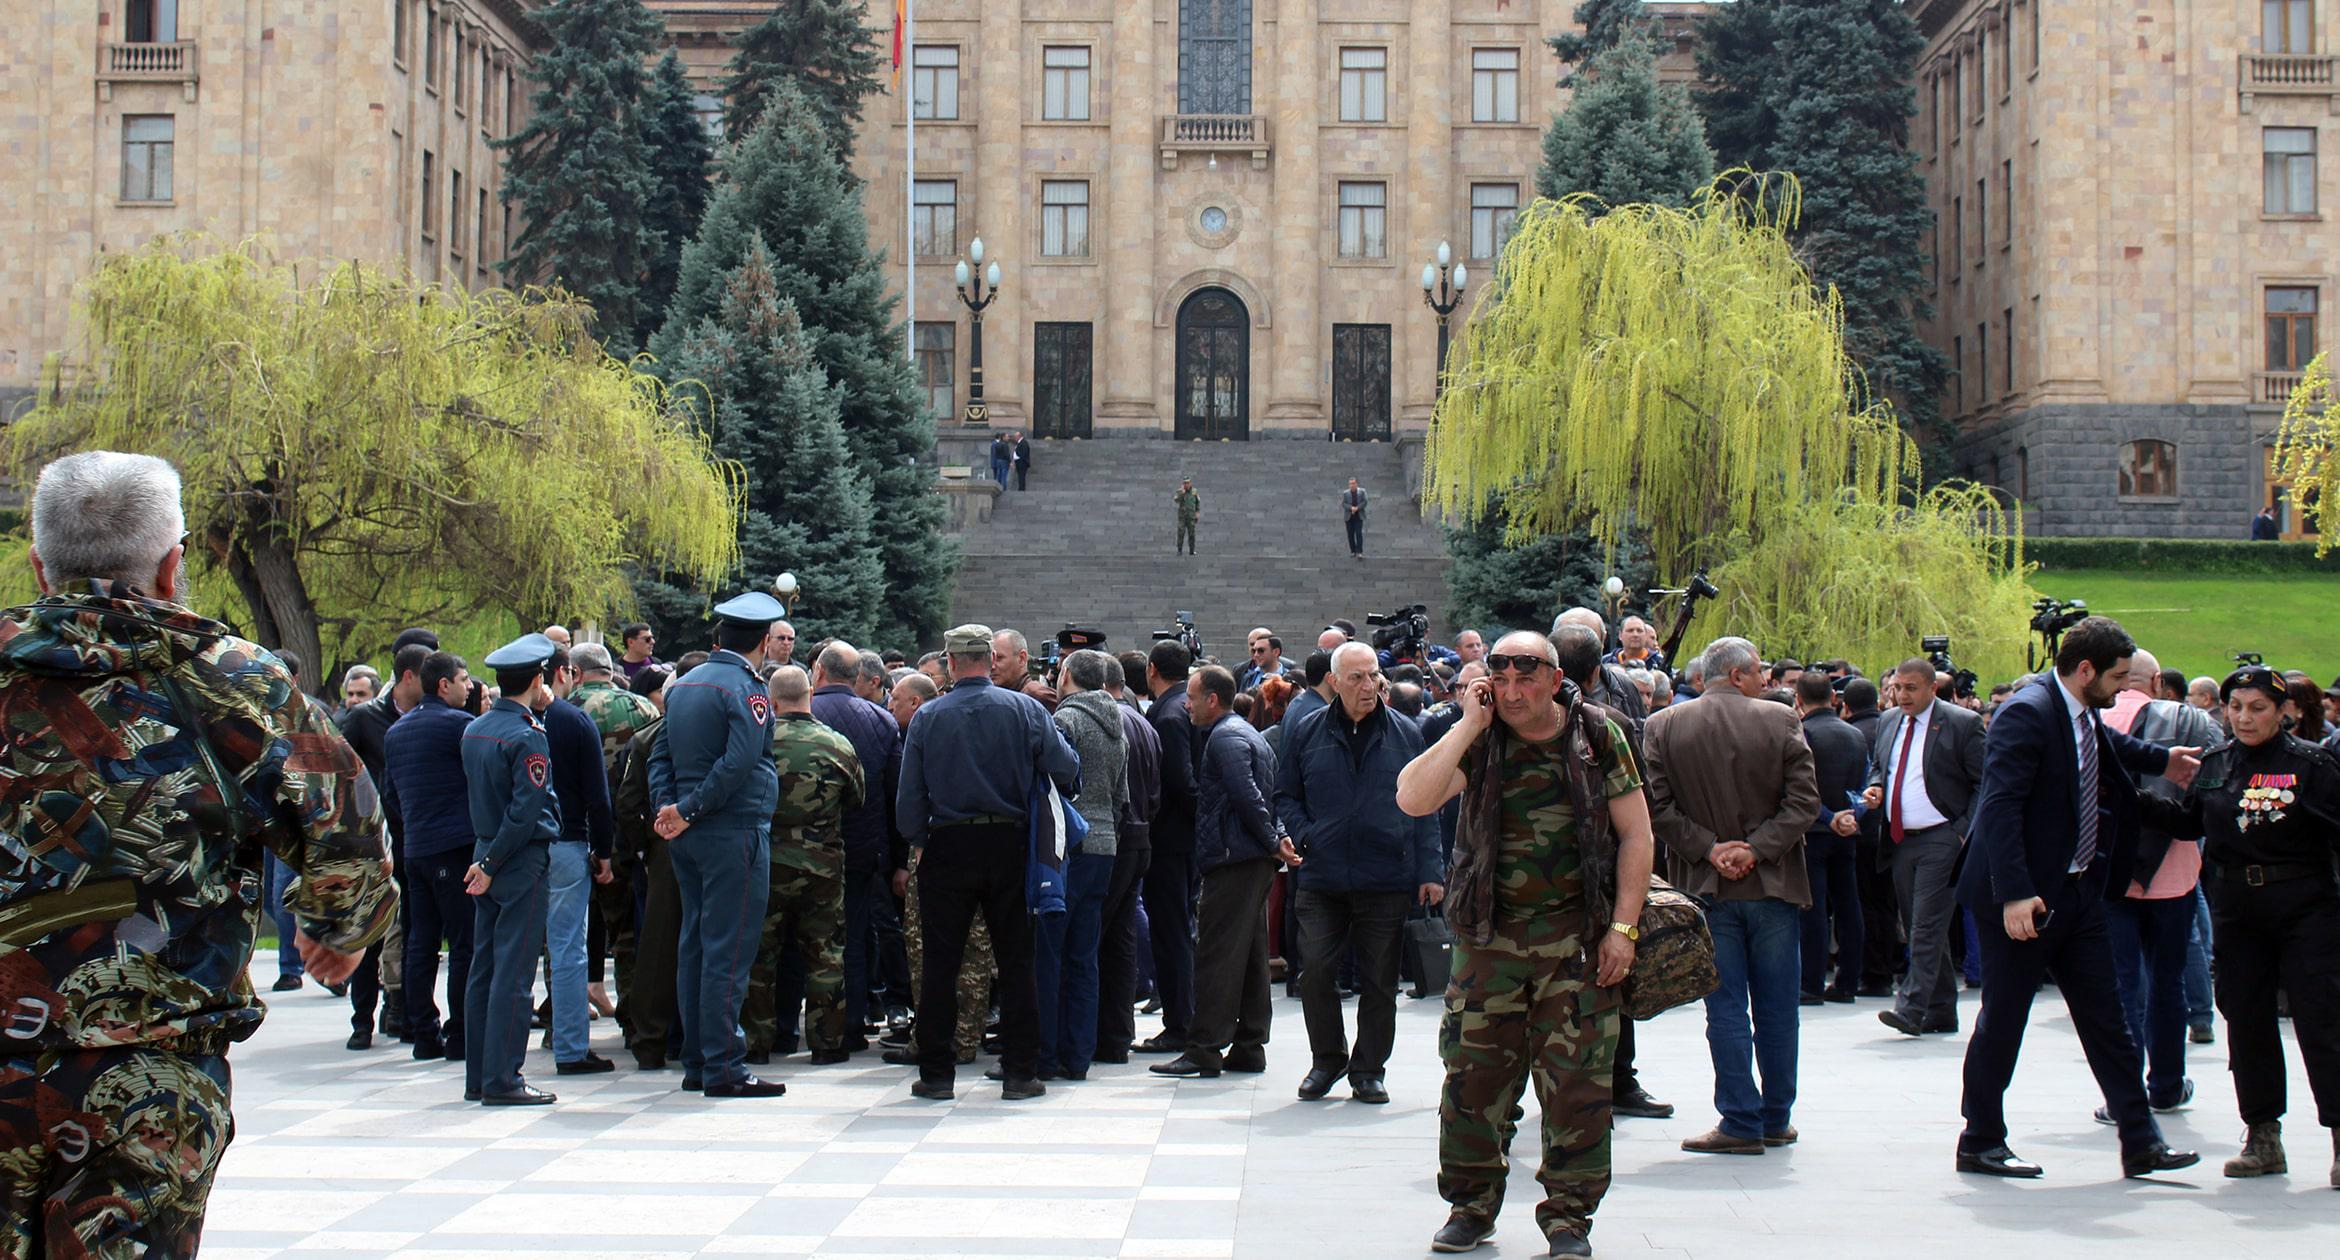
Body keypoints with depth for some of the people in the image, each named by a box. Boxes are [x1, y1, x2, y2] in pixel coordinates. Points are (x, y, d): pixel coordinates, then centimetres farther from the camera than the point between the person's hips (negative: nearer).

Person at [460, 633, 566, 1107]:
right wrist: (491, 864, -13)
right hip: (521, 859, -8)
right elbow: (525, 811, -18)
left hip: (486, 853, 8)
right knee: (514, 970, -5)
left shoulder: (474, 730, 8)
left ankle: (478, 1076, 17)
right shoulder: (528, 737, -15)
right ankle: (502, 1080, -4)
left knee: (484, 967, 11)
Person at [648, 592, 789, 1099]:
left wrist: (667, 806, 0)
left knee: (695, 944, 12)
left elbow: (661, 753, 12)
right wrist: (689, 811, -14)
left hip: (689, 837, 8)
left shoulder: (683, 685, 14)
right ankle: (724, 1067, -5)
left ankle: (696, 1061, 17)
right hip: (735, 833, -8)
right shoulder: (747, 690, -12)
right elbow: (738, 763, -21)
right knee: (728, 950, -6)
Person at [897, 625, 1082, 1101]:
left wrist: (919, 840, 13)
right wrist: (1067, 793, 17)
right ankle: (1019, 1073, 7)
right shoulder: (1024, 709, -3)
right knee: (1016, 962, 7)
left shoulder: (927, 717, -1)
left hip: (947, 845, 0)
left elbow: (909, 793, -1)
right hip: (1009, 842, 0)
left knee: (941, 962, 6)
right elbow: (1066, 767, -5)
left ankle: (936, 1073, 8)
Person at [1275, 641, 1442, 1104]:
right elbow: (1286, 795, 13)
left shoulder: (1405, 735, 5)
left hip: (1387, 880, 0)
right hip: (1321, 881, 0)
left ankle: (1369, 1070, 18)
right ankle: (1327, 1060, 16)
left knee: (1379, 979, 6)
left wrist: (1430, 869, 0)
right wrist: (1304, 837, -5)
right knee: (1316, 972, -4)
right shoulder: (1305, 733, 6)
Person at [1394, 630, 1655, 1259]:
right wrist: (1469, 726, -14)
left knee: (1577, 1078, 0)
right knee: (1474, 1073, 3)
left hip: (1577, 934, -1)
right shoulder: (1476, 739, 2)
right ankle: (1471, 1205, 19)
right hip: (1488, 934, 1)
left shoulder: (1596, 734, 0)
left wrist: (1622, 926, -5)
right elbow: (1412, 799, -13)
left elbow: (1636, 834, 3)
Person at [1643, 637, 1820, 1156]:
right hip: (1773, 885, 0)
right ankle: (1777, 1119, 18)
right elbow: (1804, 802, -9)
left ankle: (1741, 1122, 2)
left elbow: (1658, 807, -7)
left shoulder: (1662, 726, -1)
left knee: (1726, 1009, 4)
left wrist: (1707, 849, -6)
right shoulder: (1781, 721, -4)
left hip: (1708, 889, 0)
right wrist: (1756, 849, -9)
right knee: (1777, 1009, 10)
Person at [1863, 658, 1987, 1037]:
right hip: (1900, 839, 7)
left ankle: (1912, 1009, -17)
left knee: (1927, 925, -13)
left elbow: (1985, 784, -6)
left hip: (1941, 838, -7)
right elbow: (1878, 767, 27)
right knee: (1920, 929, 11)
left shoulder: (1962, 724, -7)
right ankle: (1941, 1013, 19)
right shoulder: (1888, 722, 12)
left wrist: (1967, 831, -14)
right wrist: (1876, 788, 4)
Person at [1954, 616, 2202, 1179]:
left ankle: (2140, 1142, 13)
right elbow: (1999, 806, -25)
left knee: (2105, 1017, 9)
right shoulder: (2026, 713, -18)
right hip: (2025, 899, -9)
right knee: (2002, 1021, 2)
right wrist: (2014, 894, -31)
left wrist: (2161, 760, 38)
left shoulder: (2087, 718, 10)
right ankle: (1980, 1143, 14)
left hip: (2079, 890, 9)